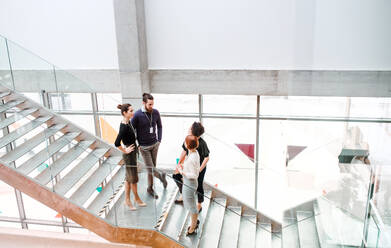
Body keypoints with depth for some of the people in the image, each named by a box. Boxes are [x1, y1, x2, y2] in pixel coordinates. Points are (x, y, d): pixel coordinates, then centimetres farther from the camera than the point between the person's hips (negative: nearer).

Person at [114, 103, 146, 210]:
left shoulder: (128, 123, 3)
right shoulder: (124, 126, -25)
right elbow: (117, 143, -29)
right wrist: (125, 151, -16)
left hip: (133, 153, 9)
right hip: (129, 155, -9)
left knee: (129, 177, 16)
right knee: (133, 178, 8)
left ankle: (127, 200, 28)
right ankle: (137, 198, 26)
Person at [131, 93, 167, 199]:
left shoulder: (156, 112, -5)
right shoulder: (137, 115, -18)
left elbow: (159, 126, 12)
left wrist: (159, 140, 5)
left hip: (155, 144, 4)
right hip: (144, 147, -4)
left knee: (152, 167, 13)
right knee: (150, 168, -4)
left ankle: (150, 188, 28)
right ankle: (161, 176, 26)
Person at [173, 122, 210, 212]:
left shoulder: (202, 143, -26)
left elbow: (206, 158, -20)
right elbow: (184, 151, 6)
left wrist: (199, 170, -21)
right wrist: (179, 163, 9)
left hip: (200, 167, -7)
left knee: (198, 186, 8)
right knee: (176, 176, 13)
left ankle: (199, 205, 33)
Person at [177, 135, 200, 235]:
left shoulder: (191, 159, -31)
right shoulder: (195, 152, -3)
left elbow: (194, 175, -27)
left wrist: (182, 172, -19)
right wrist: (183, 166, 2)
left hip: (189, 184, -9)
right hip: (188, 183, 9)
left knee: (191, 206, 12)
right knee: (188, 204, 28)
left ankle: (192, 228, 33)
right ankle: (195, 221, 48)